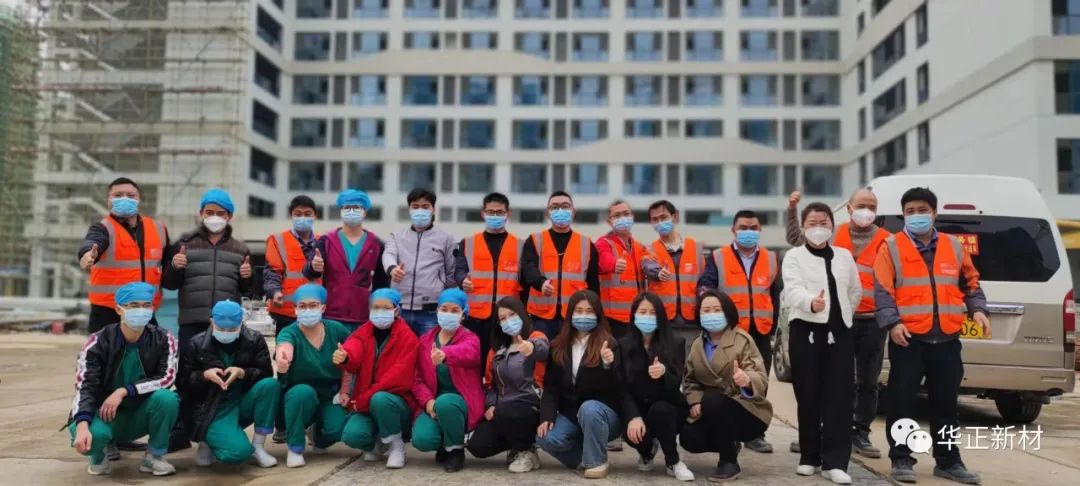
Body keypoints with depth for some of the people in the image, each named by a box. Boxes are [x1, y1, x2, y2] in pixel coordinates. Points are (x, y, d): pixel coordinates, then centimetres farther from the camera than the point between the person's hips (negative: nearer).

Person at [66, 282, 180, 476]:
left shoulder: (163, 340, -10)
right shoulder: (98, 343, -14)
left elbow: (167, 378, -18)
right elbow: (84, 387, -21)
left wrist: (124, 391, -28)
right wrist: (82, 426, -37)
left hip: (141, 414, 1)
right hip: (106, 413, -1)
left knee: (167, 398, -31)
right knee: (93, 433, -36)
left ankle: (154, 457, -6)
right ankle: (100, 453, 5)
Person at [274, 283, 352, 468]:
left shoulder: (336, 329, -10)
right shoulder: (289, 332, -18)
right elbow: (284, 348, -43)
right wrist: (281, 360, -66)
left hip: (329, 397, 2)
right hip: (298, 399, -2)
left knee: (338, 429, -26)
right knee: (304, 391, -35)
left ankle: (318, 434, 13)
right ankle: (295, 449, -15)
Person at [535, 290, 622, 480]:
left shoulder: (608, 344, -8)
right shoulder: (558, 346, 4)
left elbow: (616, 388, -15)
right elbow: (551, 386, 2)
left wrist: (608, 365, -35)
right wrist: (547, 416, -13)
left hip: (604, 412, -3)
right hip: (570, 414, 3)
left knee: (588, 409, -36)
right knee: (546, 438, -24)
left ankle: (597, 461, -12)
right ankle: (586, 454, 5)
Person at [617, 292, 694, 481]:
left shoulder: (675, 343, -6)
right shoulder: (624, 345, -4)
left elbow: (676, 386, -13)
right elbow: (623, 387, -9)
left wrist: (663, 373, -36)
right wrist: (633, 417, -26)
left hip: (667, 409, -1)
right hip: (638, 409, 1)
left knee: (659, 409, -35)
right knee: (633, 432, -30)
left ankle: (673, 462, -10)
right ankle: (647, 452, 10)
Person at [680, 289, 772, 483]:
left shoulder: (742, 340, -13)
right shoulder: (697, 345, 5)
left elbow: (761, 378, -23)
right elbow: (690, 380, 7)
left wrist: (748, 380, -47)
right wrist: (694, 401, -13)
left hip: (746, 410, -5)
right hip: (712, 410, 6)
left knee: (712, 400, -34)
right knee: (689, 439, -19)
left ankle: (730, 462, -14)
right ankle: (730, 445, 16)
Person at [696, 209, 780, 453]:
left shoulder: (771, 259, 11)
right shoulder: (718, 257, 3)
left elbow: (775, 295, 13)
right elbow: (705, 284, -7)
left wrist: (772, 326, 8)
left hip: (760, 332, 3)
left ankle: (754, 434, 19)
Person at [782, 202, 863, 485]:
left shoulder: (844, 256, 13)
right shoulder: (794, 256, 0)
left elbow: (856, 291, 21)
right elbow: (792, 290, -17)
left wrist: (842, 313, 10)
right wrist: (811, 302, -37)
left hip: (840, 332, 3)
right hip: (806, 331, -3)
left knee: (839, 397, -4)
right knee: (808, 396, 2)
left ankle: (835, 462, -2)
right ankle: (809, 457, 14)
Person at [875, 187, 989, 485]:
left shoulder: (953, 246, 13)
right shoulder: (892, 247, 0)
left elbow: (971, 283, 21)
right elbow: (882, 290, -6)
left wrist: (978, 310, 5)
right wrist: (892, 322, -18)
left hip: (947, 340, 4)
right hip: (908, 339, -4)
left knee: (946, 404, 12)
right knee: (903, 402, -1)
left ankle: (948, 462, 23)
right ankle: (902, 460, 9)